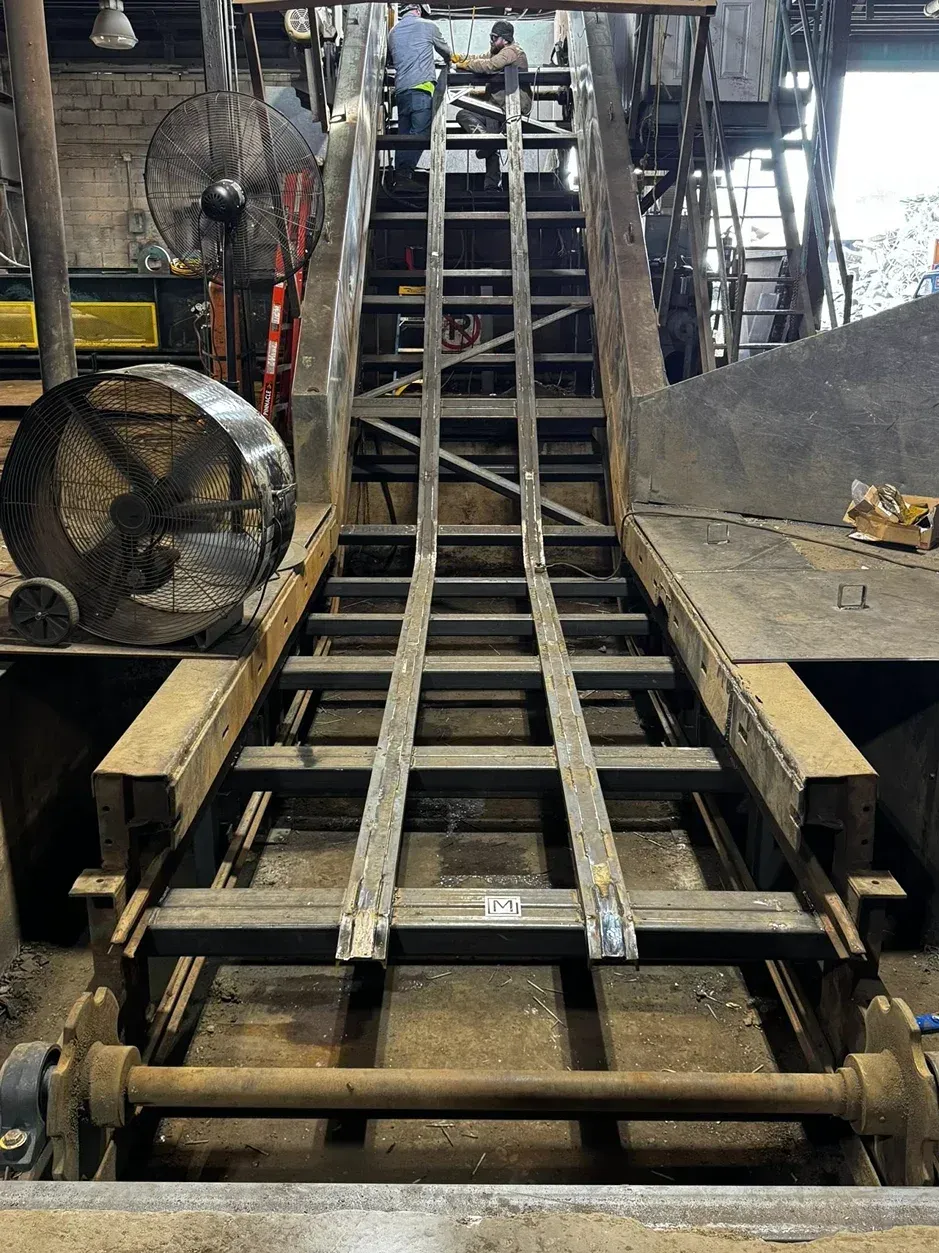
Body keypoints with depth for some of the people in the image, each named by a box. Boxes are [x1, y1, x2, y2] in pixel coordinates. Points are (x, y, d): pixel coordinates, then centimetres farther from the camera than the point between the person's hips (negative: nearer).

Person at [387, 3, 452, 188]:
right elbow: (444, 50, 22)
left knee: (404, 134, 9)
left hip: (400, 90, 6)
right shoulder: (428, 26, 6)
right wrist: (450, 58, 44)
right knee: (420, 133, -11)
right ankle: (405, 173, -24)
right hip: (421, 87, -6)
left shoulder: (393, 32, 18)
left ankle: (399, 173, 3)